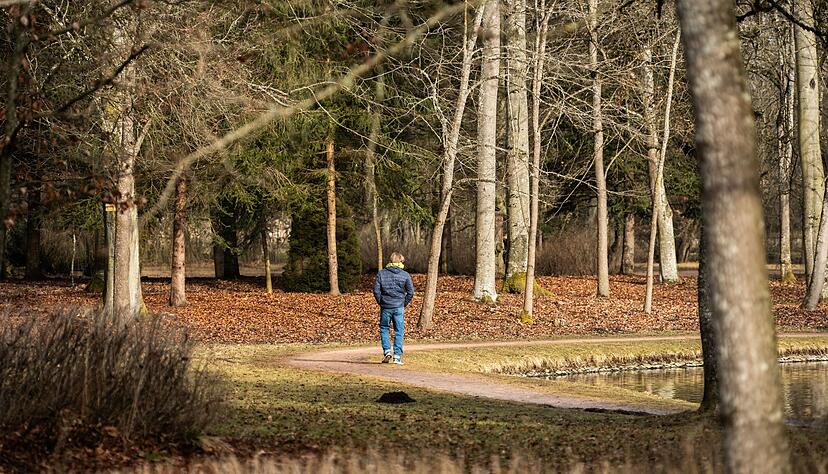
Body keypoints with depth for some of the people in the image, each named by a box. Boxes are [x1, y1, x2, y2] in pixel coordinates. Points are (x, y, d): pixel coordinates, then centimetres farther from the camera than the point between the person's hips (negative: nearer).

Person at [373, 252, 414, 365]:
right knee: (399, 332, 5)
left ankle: (387, 351, -1)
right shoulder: (405, 275, 0)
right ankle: (397, 356, 1)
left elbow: (376, 290, -3)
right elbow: (411, 292, -3)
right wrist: (405, 303, 9)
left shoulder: (381, 273, 0)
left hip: (385, 307, 0)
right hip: (399, 307, 0)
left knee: (384, 329, 14)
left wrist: (380, 302, 9)